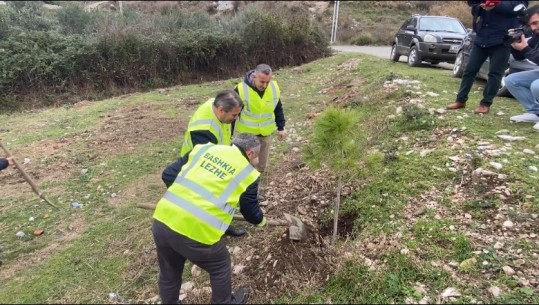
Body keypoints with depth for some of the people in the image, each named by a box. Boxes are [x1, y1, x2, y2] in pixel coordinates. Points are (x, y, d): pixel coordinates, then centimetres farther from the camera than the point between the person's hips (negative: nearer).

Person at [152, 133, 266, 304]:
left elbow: (168, 175, 14)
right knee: (220, 266, 26)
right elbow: (251, 211, 17)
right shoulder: (248, 173, 4)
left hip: (162, 220, 5)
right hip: (197, 231, -4)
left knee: (168, 272, 29)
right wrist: (261, 221, 39)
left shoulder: (204, 148, 14)